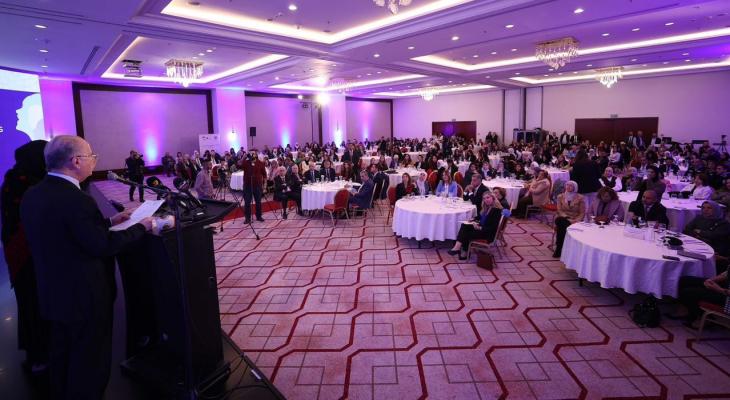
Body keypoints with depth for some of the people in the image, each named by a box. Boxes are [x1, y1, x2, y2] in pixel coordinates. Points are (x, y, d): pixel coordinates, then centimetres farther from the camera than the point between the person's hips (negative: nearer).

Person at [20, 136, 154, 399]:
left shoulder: (32, 195, 1)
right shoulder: (76, 200, -27)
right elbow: (104, 246, -24)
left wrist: (109, 222, 10)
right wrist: (141, 226, -12)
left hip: (53, 294, 9)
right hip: (85, 297, -9)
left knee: (62, 358, 26)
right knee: (90, 363, 11)